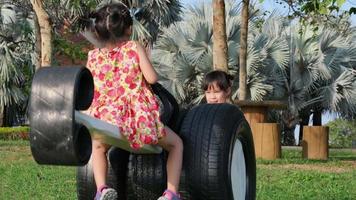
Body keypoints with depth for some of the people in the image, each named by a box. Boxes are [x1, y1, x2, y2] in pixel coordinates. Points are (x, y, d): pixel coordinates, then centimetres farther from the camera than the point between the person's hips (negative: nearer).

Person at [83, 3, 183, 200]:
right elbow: (151, 78, -7)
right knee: (176, 143, 24)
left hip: (108, 122, 2)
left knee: (98, 146, 35)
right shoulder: (134, 47, 1)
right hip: (141, 120, -2)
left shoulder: (93, 56, 9)